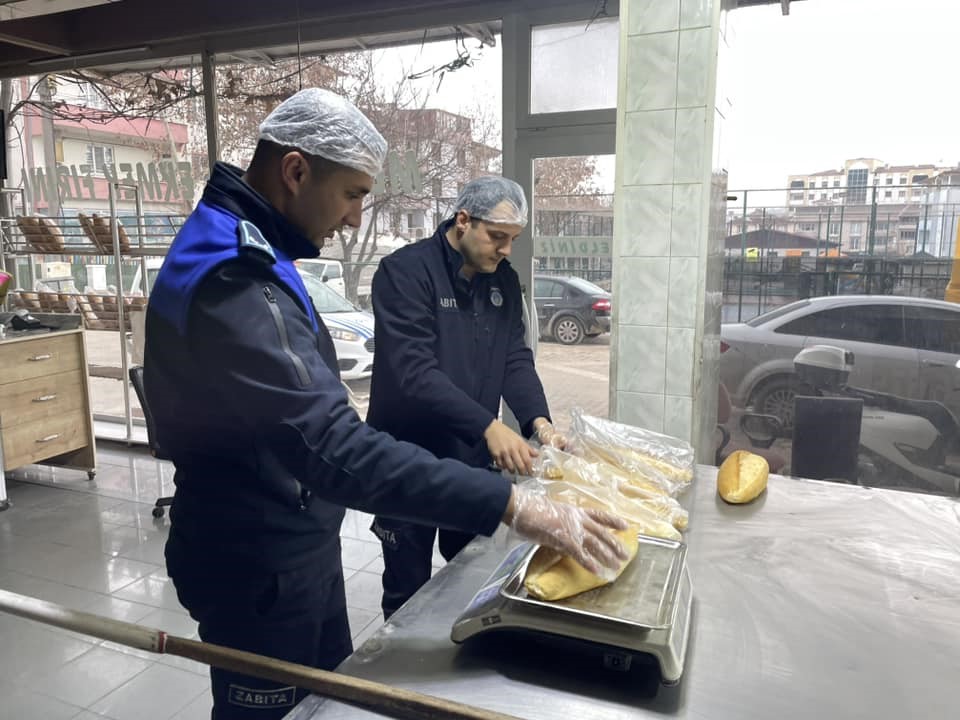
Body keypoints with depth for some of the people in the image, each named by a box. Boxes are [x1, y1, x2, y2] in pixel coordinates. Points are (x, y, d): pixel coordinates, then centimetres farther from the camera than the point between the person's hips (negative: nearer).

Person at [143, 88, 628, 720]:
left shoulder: (244, 250, 6)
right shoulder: (231, 284, -30)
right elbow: (337, 451, -38)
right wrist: (512, 505, -37)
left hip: (302, 547, 9)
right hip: (259, 572, -9)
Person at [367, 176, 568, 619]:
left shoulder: (504, 281, 4)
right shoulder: (405, 272, -18)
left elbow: (516, 359, 1)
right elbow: (413, 372, -27)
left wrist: (538, 421, -17)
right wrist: (488, 426, -34)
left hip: (474, 460, 6)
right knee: (408, 592, 12)